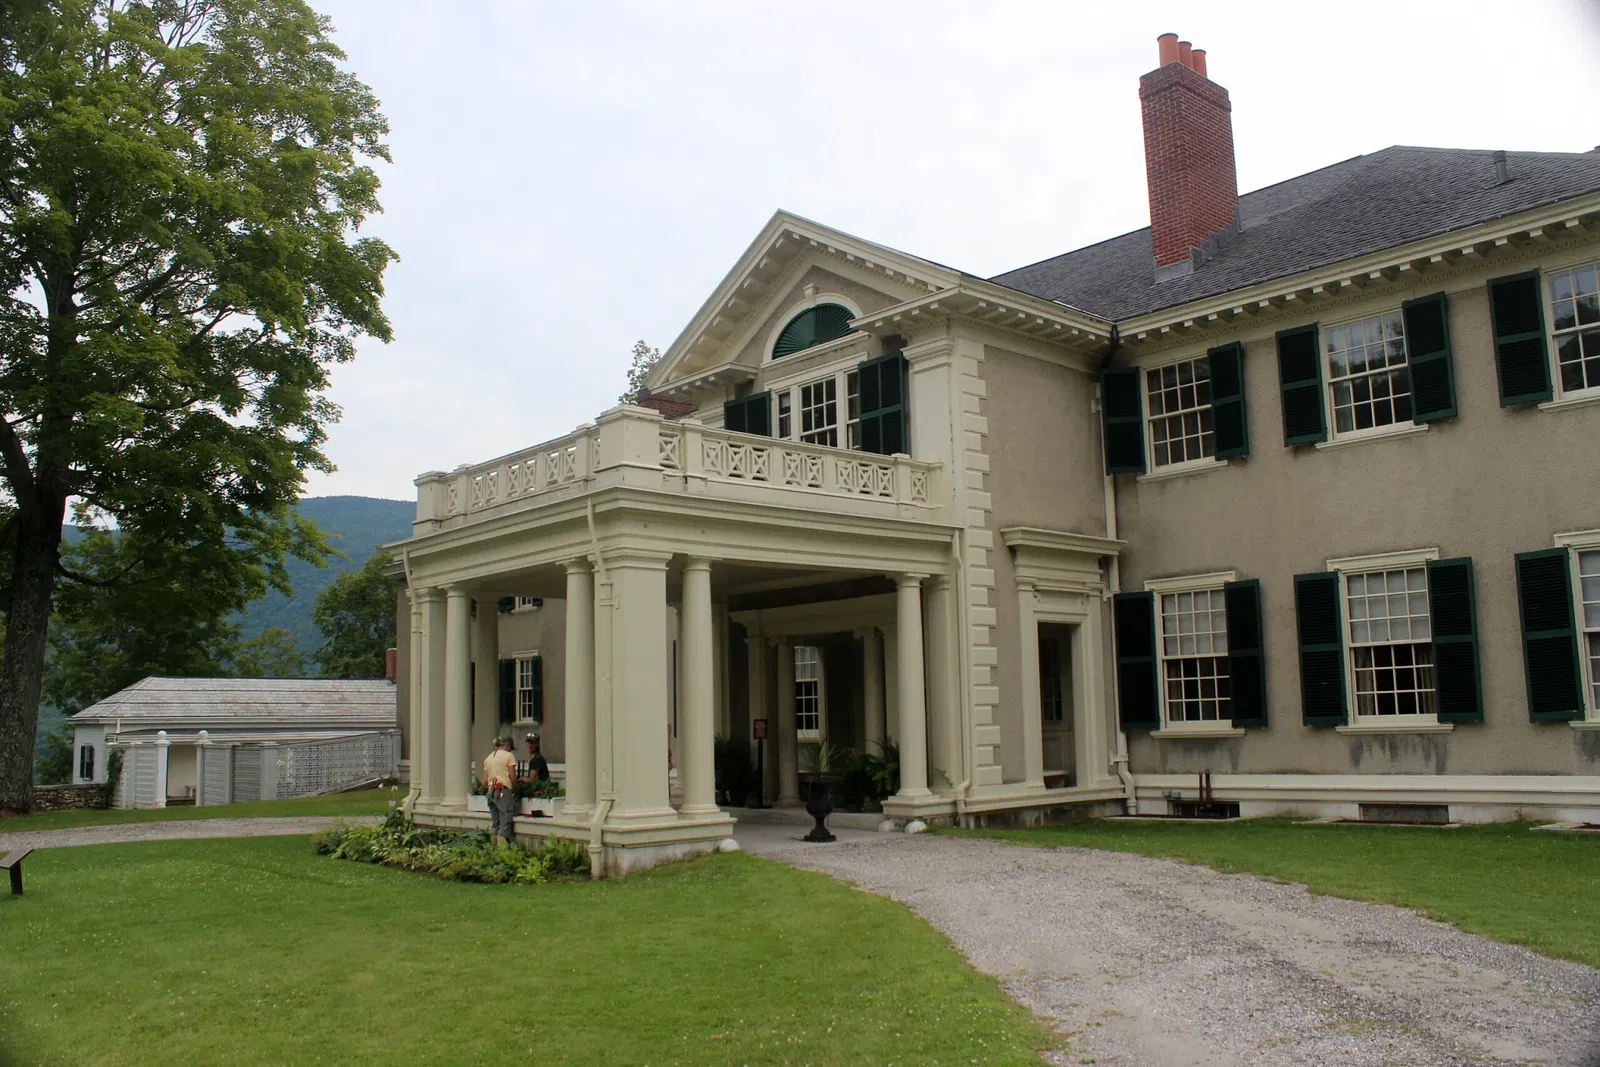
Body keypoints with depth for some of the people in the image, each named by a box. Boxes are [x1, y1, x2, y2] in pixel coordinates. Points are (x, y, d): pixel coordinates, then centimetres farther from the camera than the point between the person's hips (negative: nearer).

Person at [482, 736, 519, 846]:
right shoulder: (508, 756, -1)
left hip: (491, 792, 6)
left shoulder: (488, 758, 16)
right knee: (505, 824, -6)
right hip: (504, 791, -6)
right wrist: (515, 790, 10)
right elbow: (513, 777, -4)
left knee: (495, 824, 12)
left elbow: (485, 781, 13)